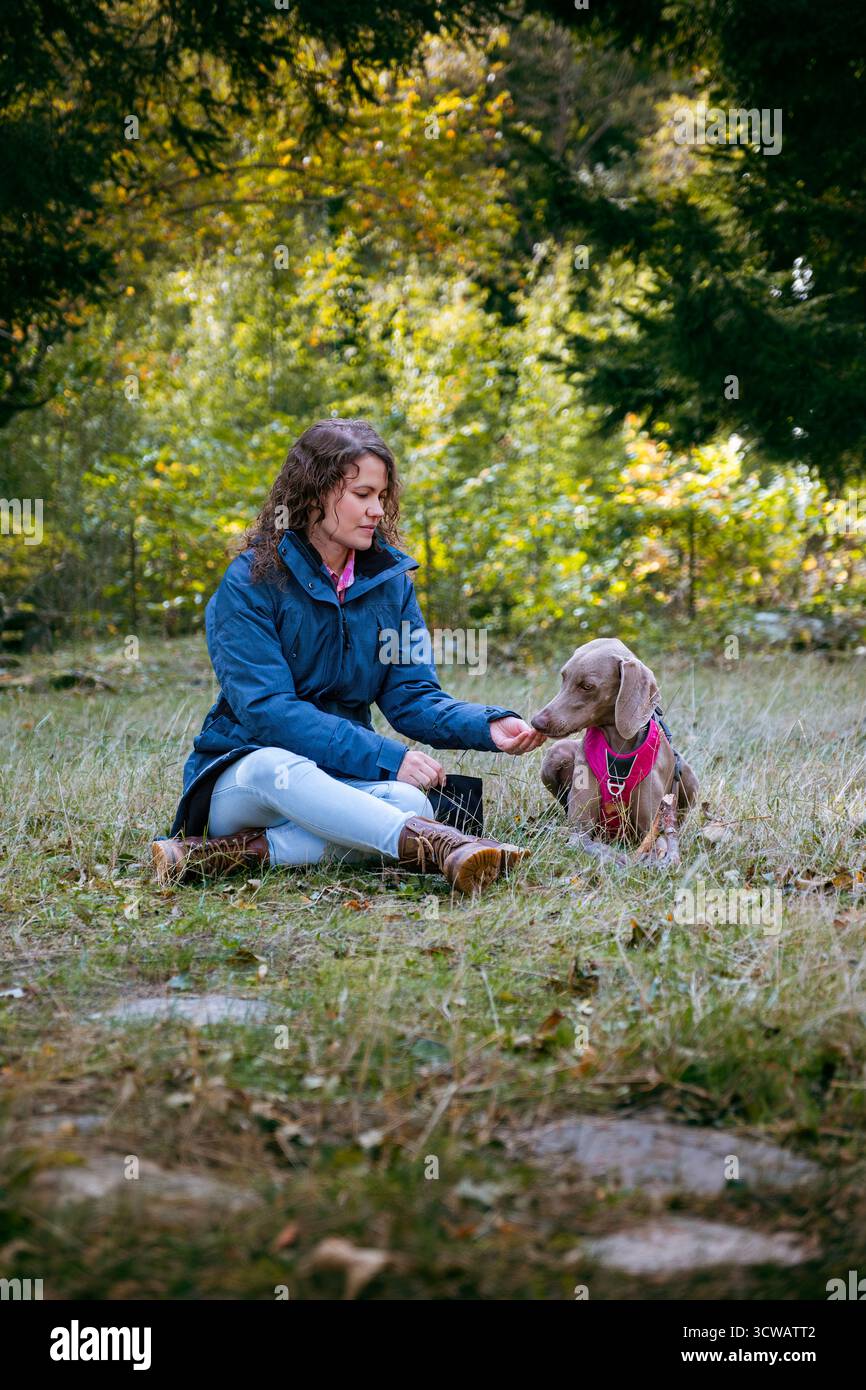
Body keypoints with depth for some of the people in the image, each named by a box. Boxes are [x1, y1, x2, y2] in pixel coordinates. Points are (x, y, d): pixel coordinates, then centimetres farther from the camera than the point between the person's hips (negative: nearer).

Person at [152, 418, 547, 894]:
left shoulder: (389, 577, 6)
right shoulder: (250, 582, -10)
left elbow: (411, 696, 1)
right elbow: (267, 710, -18)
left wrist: (487, 726, -20)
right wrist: (384, 756, -27)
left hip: (342, 780, 4)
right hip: (240, 777, -4)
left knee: (408, 801, -31)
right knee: (276, 766, -41)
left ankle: (236, 852, -33)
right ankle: (438, 845, -59)